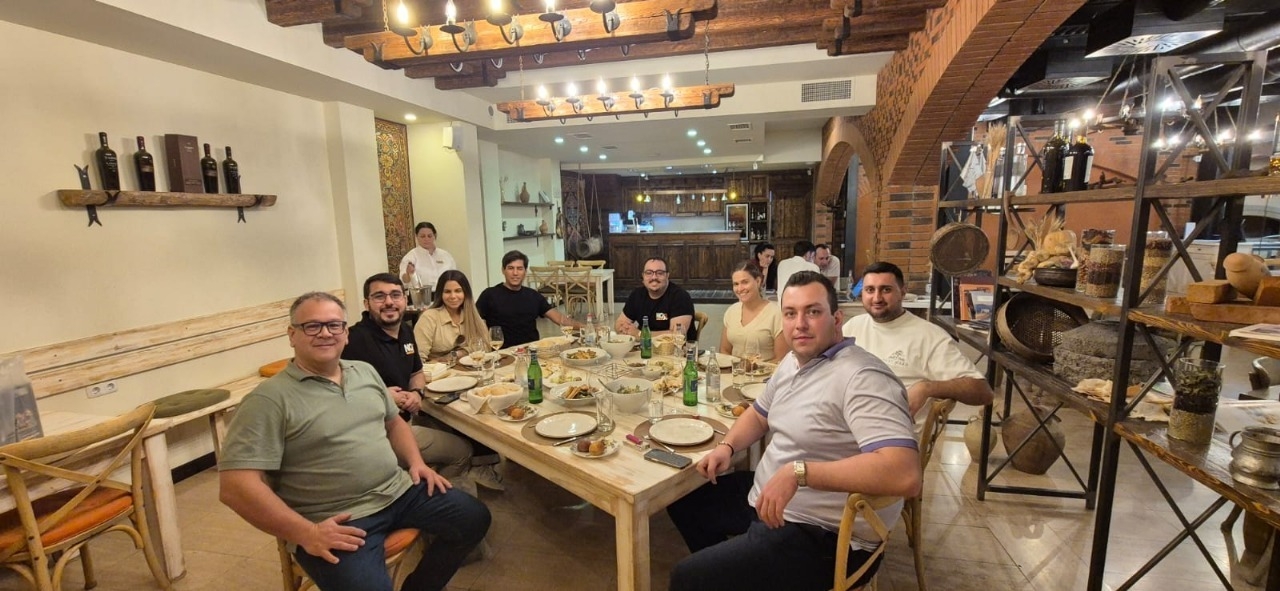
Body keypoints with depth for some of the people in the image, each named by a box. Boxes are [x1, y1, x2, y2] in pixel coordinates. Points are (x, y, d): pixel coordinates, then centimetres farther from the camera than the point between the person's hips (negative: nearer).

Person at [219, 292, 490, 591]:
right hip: (336, 521, -6)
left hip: (400, 490, 7)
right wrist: (306, 534, -21)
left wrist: (416, 462, 4)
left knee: (474, 518, 5)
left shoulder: (365, 371, 10)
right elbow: (236, 486, -16)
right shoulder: (270, 399, -11)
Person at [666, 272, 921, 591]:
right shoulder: (792, 361, 5)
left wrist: (799, 471, -37)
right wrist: (727, 446, 0)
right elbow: (759, 413, 19)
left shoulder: (861, 378, -25)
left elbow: (905, 475, -35)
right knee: (684, 500, 21)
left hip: (821, 535, -9)